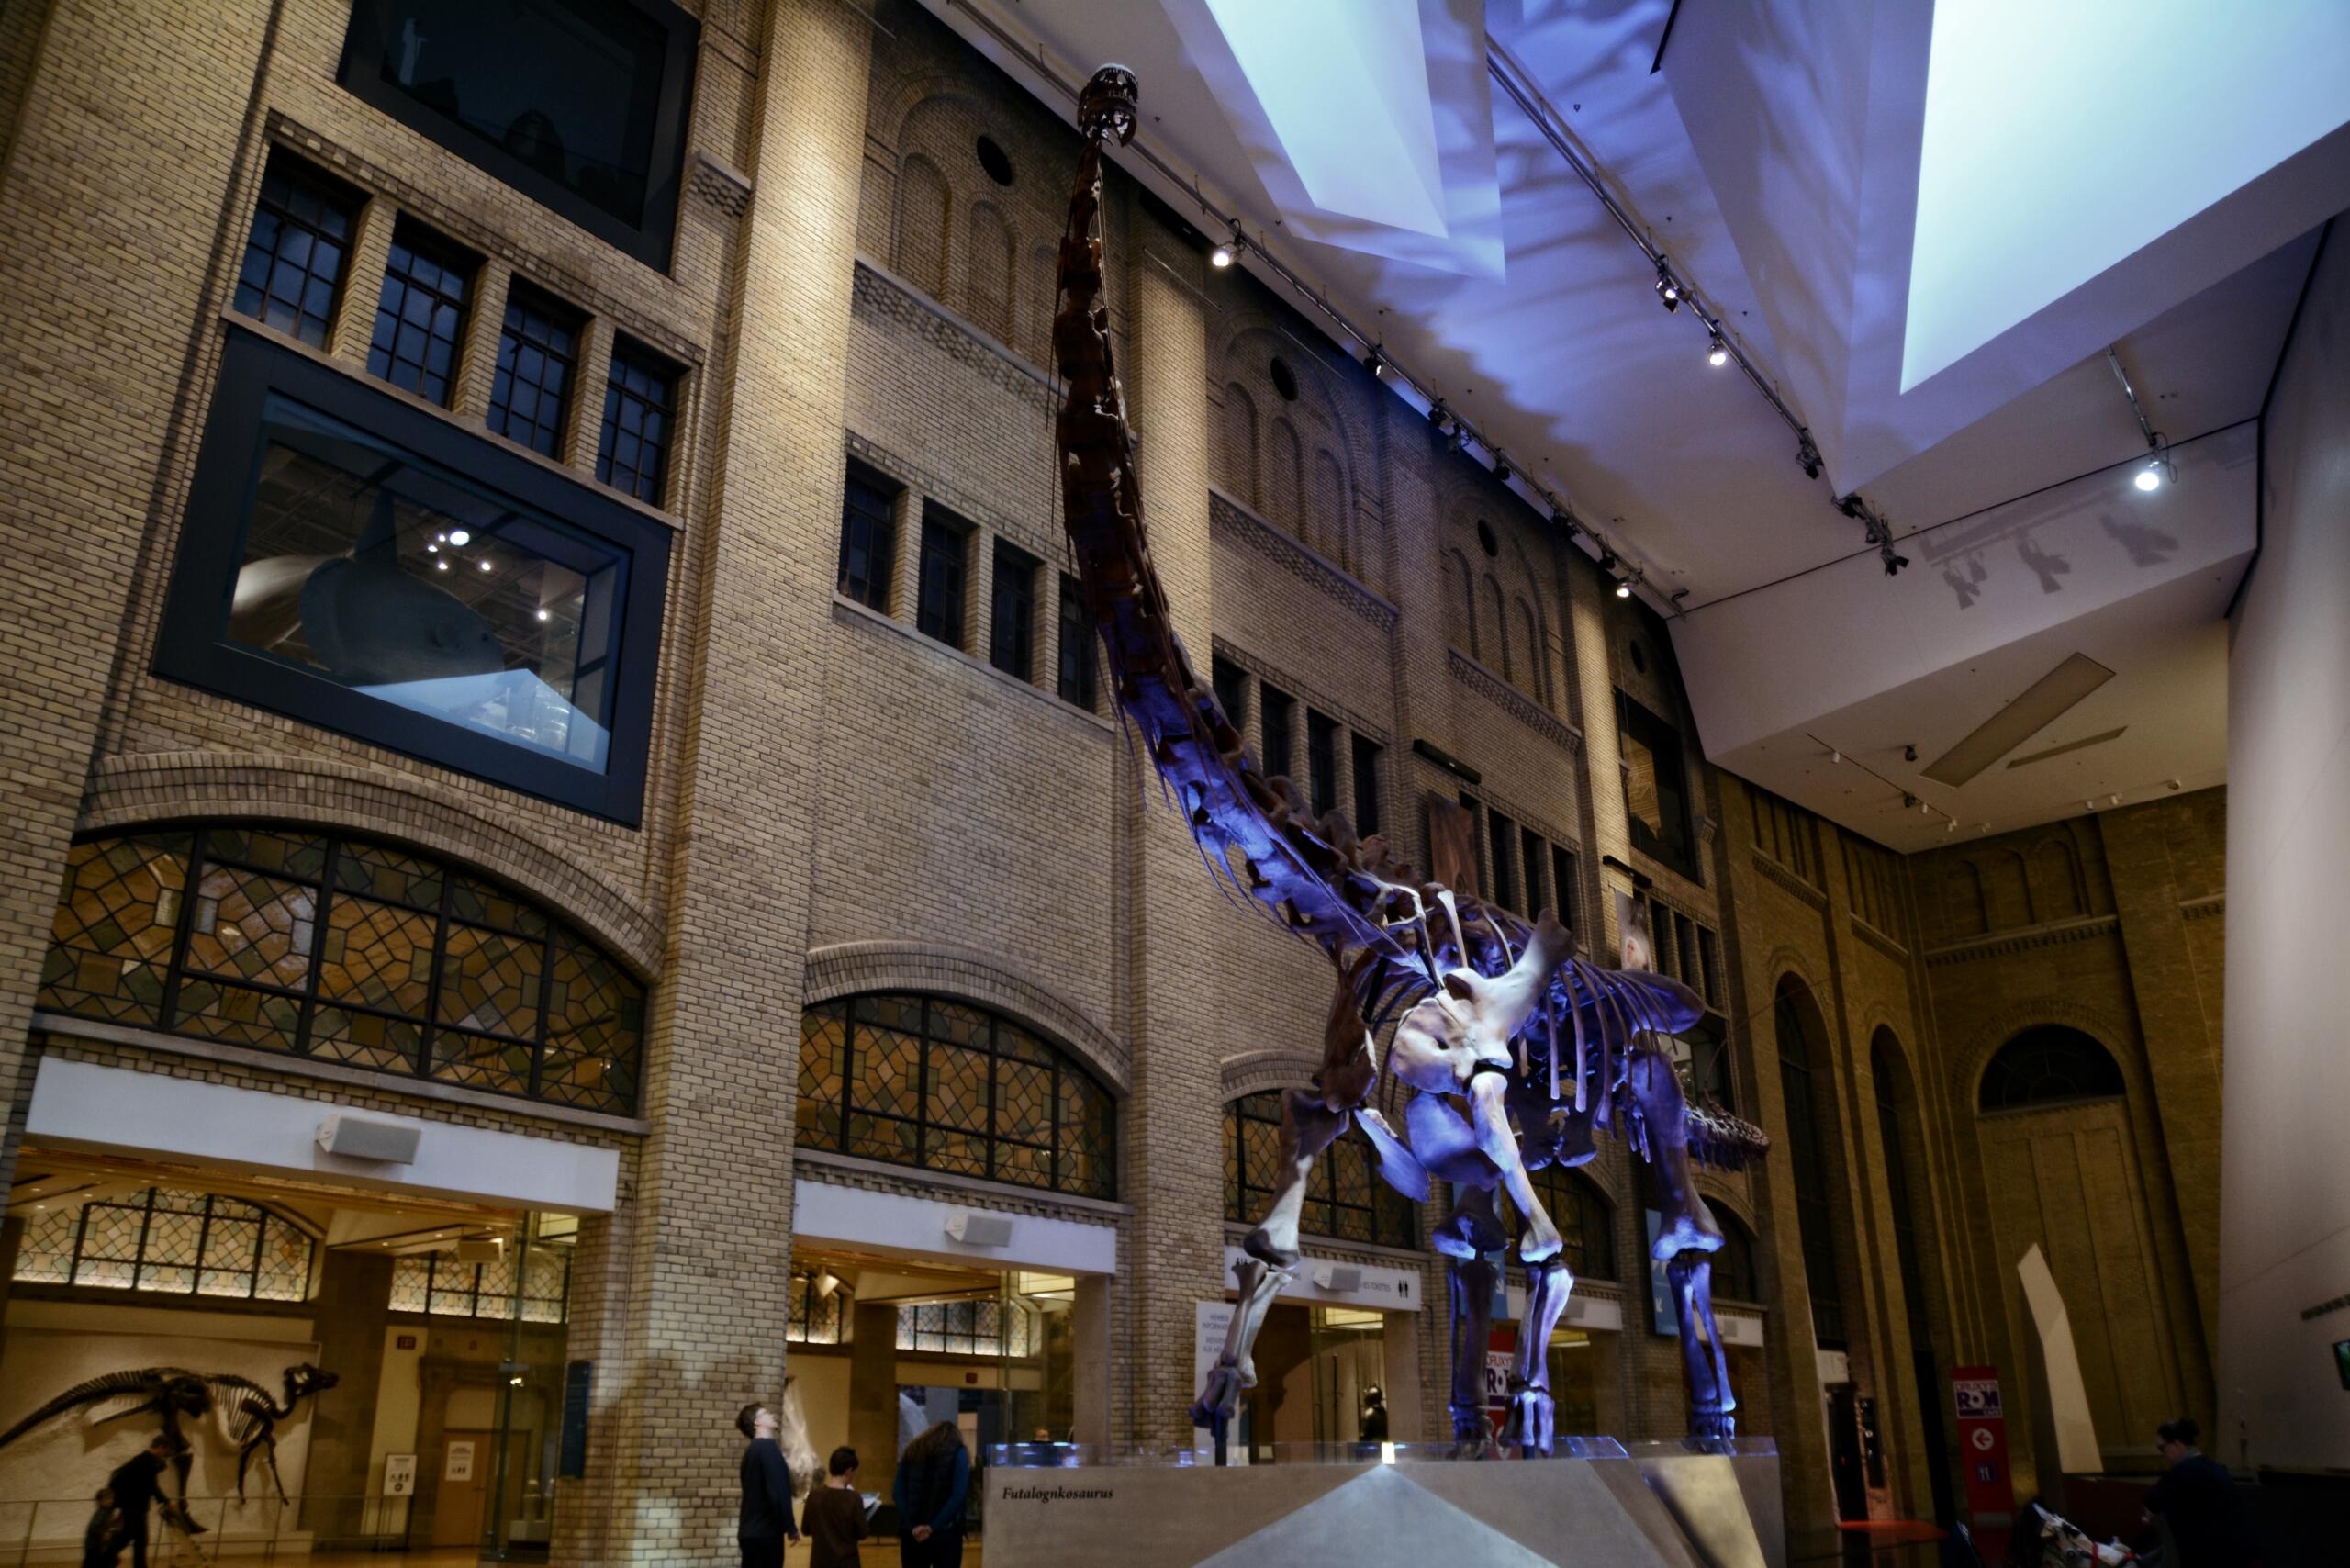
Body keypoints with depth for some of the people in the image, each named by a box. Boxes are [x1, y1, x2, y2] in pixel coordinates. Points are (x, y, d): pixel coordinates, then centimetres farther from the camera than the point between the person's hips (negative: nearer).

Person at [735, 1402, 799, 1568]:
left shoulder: (752, 1450, 15)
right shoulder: (768, 1448, -13)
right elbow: (778, 1492, -19)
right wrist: (790, 1527, -13)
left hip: (751, 1531, 9)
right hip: (766, 1531, -9)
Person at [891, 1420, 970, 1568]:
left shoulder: (911, 1452, 14)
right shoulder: (957, 1453, 1)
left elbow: (897, 1493, 2)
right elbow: (958, 1495, -12)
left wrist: (912, 1526, -6)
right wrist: (933, 1527, -13)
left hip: (913, 1534, 4)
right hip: (945, 1533, -4)